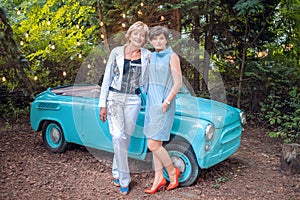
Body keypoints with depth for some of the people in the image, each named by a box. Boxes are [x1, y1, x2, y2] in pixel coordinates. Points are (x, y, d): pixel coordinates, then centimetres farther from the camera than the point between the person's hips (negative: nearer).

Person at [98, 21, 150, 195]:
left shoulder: (147, 55, 4)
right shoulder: (117, 52, 0)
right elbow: (107, 78, 1)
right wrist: (102, 104, -3)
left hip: (133, 100, 2)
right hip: (114, 98, -1)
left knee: (126, 137, 6)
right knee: (118, 137, -11)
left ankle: (117, 172, 29)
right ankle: (124, 179, 1)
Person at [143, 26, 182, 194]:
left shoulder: (172, 57, -7)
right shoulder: (150, 57, 12)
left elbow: (178, 83, -11)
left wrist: (166, 102, -17)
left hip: (164, 105, -7)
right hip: (151, 103, 7)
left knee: (153, 145, -8)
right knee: (156, 144, 10)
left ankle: (172, 172, 13)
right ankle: (159, 178, 19)